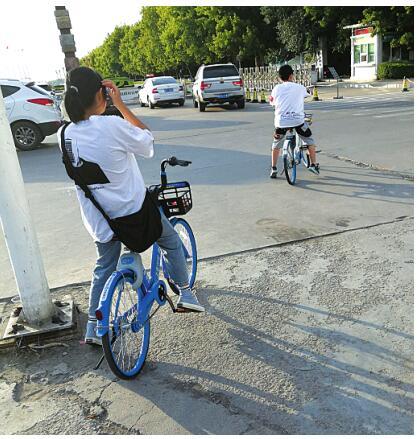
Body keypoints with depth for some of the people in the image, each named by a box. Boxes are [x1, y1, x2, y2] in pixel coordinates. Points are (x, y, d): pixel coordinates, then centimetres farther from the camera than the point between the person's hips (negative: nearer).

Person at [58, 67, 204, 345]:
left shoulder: (67, 135, -4)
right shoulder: (112, 125, -23)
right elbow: (147, 141, -7)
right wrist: (120, 104, -9)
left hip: (99, 218, 6)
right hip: (134, 210, -5)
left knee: (104, 269, 22)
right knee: (172, 242, 20)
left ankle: (93, 328, 26)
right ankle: (185, 294, 26)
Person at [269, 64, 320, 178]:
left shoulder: (277, 88, 9)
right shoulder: (300, 88, 9)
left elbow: (272, 102, 19)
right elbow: (307, 94, 29)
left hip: (281, 121, 1)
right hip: (298, 120, -1)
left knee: (276, 144, 21)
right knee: (309, 141, 21)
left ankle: (273, 169, 21)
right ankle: (313, 165, 24)